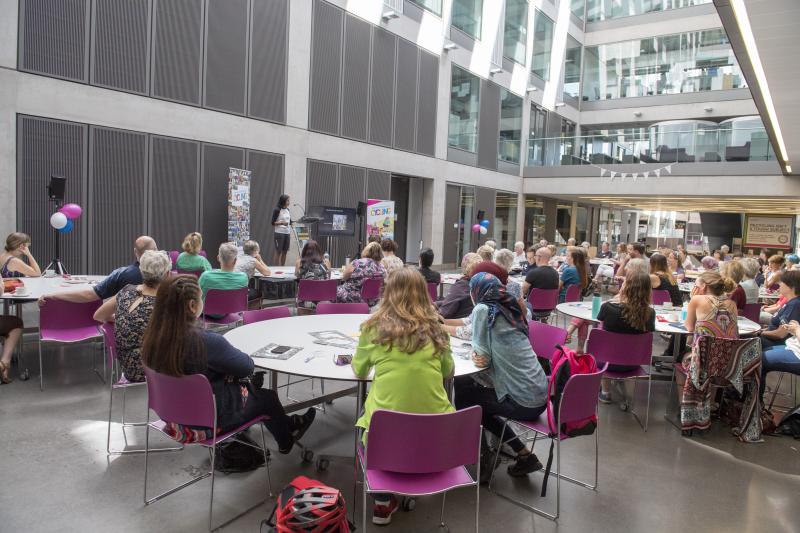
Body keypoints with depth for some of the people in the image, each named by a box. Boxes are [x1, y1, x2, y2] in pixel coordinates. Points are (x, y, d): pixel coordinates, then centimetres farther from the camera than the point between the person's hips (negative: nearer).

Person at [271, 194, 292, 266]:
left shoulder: (287, 210, 11)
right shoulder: (277, 210, -8)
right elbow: (273, 222, -10)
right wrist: (281, 222, -21)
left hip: (287, 233, 6)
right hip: (279, 233, -6)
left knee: (285, 251, 7)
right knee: (278, 251, -2)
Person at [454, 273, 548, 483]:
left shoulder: (483, 310, -13)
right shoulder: (509, 309, 10)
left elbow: (483, 355, -11)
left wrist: (477, 355, 5)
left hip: (523, 402, -7)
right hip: (540, 396, 8)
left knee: (460, 396, 10)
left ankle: (484, 457, 18)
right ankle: (524, 455, 25)